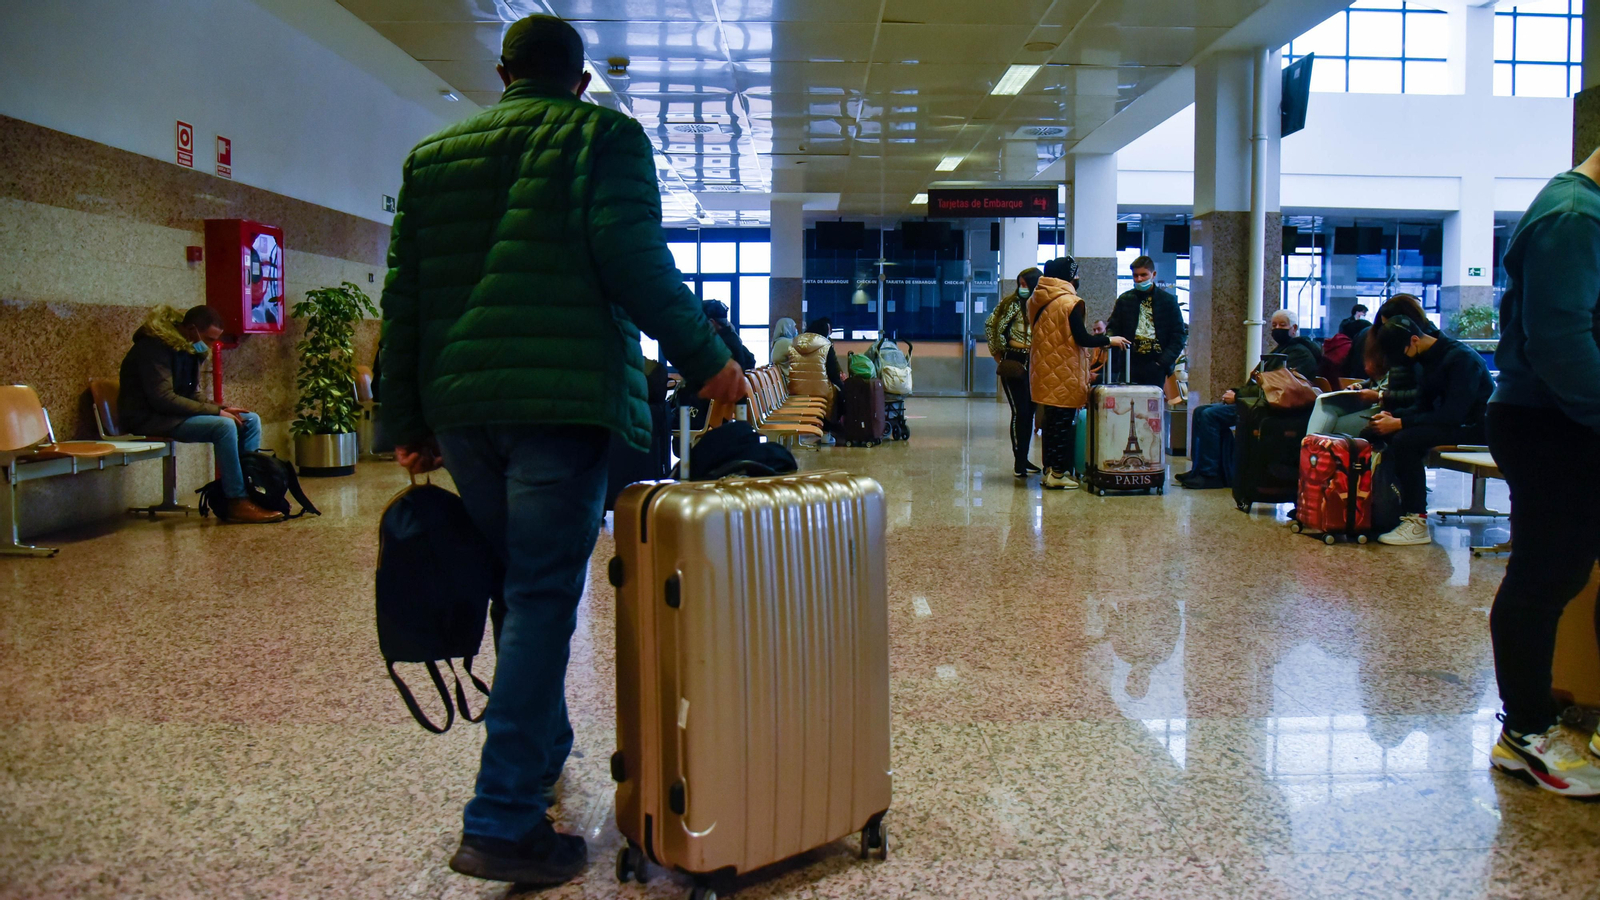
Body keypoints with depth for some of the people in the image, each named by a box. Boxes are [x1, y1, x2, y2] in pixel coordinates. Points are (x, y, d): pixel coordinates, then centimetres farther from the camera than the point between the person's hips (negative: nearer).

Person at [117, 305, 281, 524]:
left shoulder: (190, 349, 11)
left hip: (177, 413, 10)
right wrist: (215, 411, -24)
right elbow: (163, 399, -26)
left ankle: (250, 490, -6)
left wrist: (219, 407, -5)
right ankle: (237, 503, -26)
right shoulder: (155, 347, -18)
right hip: (150, 419, -10)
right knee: (224, 426, -30)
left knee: (251, 420, -1)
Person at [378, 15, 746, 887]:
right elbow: (633, 257, -11)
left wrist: (407, 421, 19)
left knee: (517, 586, 19)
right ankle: (502, 822, -6)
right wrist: (704, 358, -6)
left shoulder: (433, 153, 20)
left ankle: (540, 754, 34)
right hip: (562, 397, -5)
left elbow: (403, 296, 16)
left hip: (459, 400, 6)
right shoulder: (604, 134, 5)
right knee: (543, 597, -5)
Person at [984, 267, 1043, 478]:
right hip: (1015, 363, -4)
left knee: (1030, 412, 10)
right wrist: (998, 352, -2)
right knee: (1020, 412, -8)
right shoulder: (1012, 304, -6)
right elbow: (992, 326, -4)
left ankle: (1023, 459, 21)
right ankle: (1019, 462, -1)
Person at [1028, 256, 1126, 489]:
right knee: (1064, 424, -1)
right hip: (1064, 374, -7)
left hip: (1043, 371, 7)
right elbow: (1082, 339, -15)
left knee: (1051, 422, 15)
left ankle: (1049, 470, 20)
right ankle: (1057, 474, 1)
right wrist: (1110, 340, -3)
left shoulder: (1037, 301, 8)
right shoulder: (1070, 302, -13)